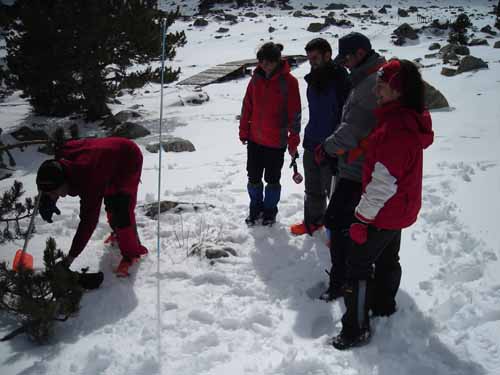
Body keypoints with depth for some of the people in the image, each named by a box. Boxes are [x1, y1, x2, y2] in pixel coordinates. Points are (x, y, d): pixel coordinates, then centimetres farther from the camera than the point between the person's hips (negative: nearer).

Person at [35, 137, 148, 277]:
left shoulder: (89, 177, -43)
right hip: (112, 156, 8)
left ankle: (132, 252, 1)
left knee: (121, 209, -17)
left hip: (129, 159, -8)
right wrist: (47, 199, -20)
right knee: (110, 202, 21)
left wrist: (71, 256, -37)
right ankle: (119, 232, 48)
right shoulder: (61, 161, -22)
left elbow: (89, 219, -40)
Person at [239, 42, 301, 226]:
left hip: (276, 142, -4)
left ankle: (270, 210, 30)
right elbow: (247, 106, 8)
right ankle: (255, 208, 32)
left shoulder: (289, 81, -12)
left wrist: (293, 141, -8)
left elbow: (294, 113, -9)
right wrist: (243, 131, 8)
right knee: (253, 177, 13)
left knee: (272, 179, 11)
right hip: (254, 139, 4)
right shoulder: (256, 78, 0)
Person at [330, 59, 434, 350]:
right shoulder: (413, 119, 3)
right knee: (387, 259, 25)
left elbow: (383, 183, -28)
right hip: (400, 209, 10)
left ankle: (357, 329, 10)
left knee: (358, 266, 0)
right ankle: (384, 306, 45)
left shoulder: (394, 128, -29)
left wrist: (362, 218, -20)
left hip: (383, 213, -10)